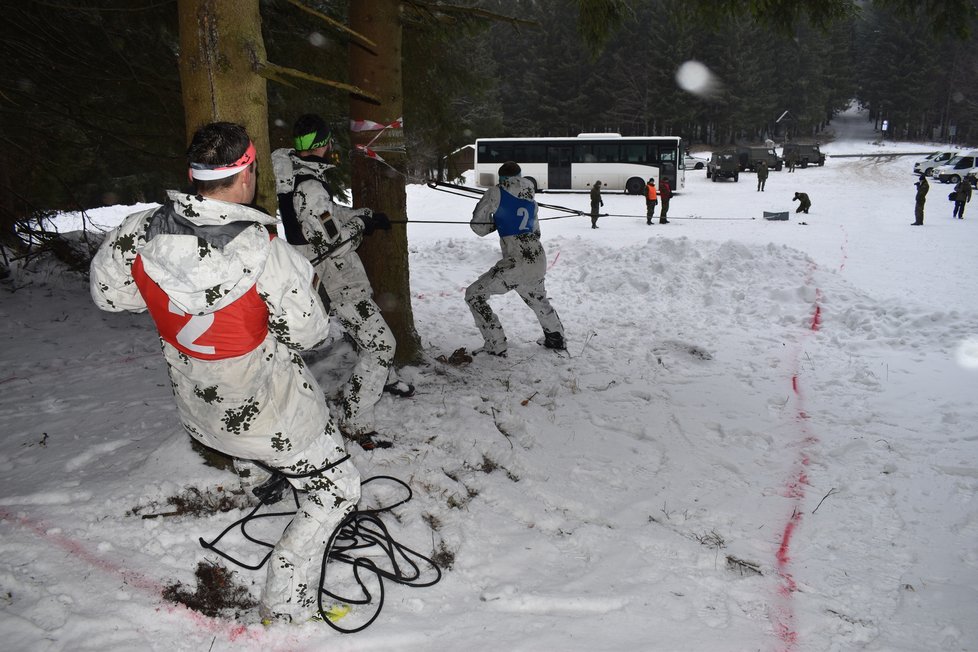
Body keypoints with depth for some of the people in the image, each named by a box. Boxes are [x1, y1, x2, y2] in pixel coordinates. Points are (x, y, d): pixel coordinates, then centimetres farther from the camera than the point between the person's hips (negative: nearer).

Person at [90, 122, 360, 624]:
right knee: (335, 488, 10)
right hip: (263, 408, -6)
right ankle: (285, 602, 15)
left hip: (196, 407, 6)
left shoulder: (141, 232, -15)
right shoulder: (265, 253, -29)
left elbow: (108, 292, 3)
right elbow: (308, 333, -17)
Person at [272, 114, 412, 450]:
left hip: (339, 272, 10)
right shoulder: (308, 186, -26)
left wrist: (367, 214, 14)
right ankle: (352, 421, -5)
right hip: (337, 280, -10)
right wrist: (362, 223, -7)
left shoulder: (304, 174, 4)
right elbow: (332, 239, -23)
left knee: (370, 326, 27)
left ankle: (383, 378, 50)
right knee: (379, 342, -10)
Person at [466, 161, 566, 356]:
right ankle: (556, 338, 46)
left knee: (474, 295, 4)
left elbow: (478, 226, 3)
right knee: (537, 298, 34)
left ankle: (495, 346, 1)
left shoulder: (497, 192, -2)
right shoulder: (530, 197, 14)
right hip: (538, 260, 7)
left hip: (517, 263, -7)